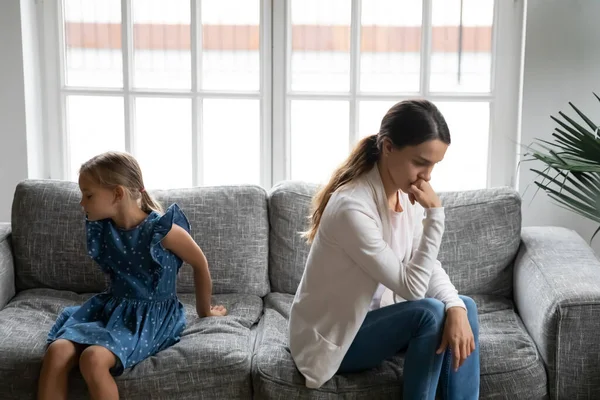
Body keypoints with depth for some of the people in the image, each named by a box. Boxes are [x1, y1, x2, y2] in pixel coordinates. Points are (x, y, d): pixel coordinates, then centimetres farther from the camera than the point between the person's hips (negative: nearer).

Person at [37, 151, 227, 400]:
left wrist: (204, 312, 12)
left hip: (150, 316, -6)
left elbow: (200, 265, -2)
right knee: (57, 351, -23)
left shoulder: (162, 230, -18)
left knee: (93, 359, -32)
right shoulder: (100, 227, -1)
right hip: (111, 308, 6)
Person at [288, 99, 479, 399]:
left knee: (464, 309, -9)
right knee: (430, 313, -26)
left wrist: (455, 307, -23)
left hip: (373, 316, 8)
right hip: (332, 337, -8)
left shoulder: (408, 194, -5)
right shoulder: (352, 207, -30)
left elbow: (430, 268, -3)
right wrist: (435, 214, -30)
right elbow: (412, 287, -27)